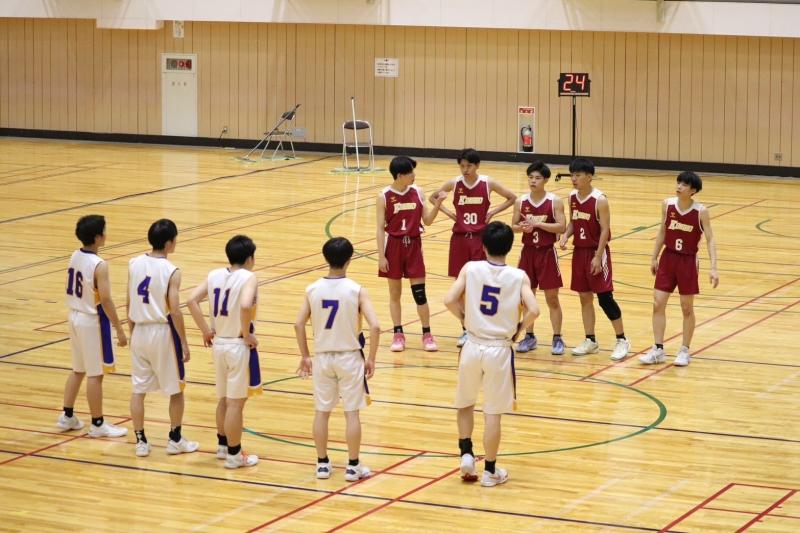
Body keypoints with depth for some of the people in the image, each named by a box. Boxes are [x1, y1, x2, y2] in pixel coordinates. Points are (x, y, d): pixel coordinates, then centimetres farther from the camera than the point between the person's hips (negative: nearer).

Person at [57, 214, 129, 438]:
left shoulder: (75, 257, 2)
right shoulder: (99, 265, -22)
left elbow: (73, 290, 9)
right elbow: (105, 300, -23)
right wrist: (119, 330, -16)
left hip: (75, 317, 8)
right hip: (92, 321, -8)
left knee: (78, 370, 20)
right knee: (95, 374, 2)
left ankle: (67, 416, 27)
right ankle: (97, 424, 9)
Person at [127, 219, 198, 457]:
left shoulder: (134, 264, -1)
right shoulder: (171, 272, -16)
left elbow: (130, 303, 5)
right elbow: (175, 311, -16)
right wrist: (184, 343, -8)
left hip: (140, 331, 5)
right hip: (163, 332, -5)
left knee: (138, 389, 10)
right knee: (175, 389, 12)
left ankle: (140, 441, 12)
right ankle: (175, 440, 19)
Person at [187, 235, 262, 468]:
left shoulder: (214, 275, 4)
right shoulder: (249, 277, -14)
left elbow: (192, 301, -2)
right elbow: (246, 305, -31)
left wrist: (206, 331, 3)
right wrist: (247, 334, -17)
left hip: (218, 343, 7)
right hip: (239, 346, -6)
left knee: (224, 399, 21)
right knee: (236, 402, 1)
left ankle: (223, 445, 34)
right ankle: (234, 455, 9)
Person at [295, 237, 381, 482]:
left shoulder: (313, 289, -5)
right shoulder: (356, 290, -12)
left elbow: (298, 325, -5)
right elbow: (375, 326, -18)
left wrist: (305, 356, 6)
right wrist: (371, 358, -7)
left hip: (322, 357, 2)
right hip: (349, 357, -2)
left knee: (321, 411, 12)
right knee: (351, 412, 6)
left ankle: (323, 464, 18)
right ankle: (353, 466, 10)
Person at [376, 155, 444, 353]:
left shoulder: (417, 192, 0)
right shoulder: (384, 197, -8)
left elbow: (427, 220, 4)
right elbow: (380, 228, -7)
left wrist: (438, 203, -12)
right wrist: (381, 256, -10)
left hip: (413, 245, 2)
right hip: (393, 245, -2)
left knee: (419, 292, 1)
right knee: (395, 292, 7)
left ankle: (427, 334, 9)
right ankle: (398, 334, 16)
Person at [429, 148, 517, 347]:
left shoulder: (488, 183, -5)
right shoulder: (454, 184, -1)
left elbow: (512, 198, 4)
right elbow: (433, 197, 14)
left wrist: (493, 211, -6)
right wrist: (448, 212, 1)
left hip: (481, 239, -2)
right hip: (460, 239, 2)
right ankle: (465, 330, 15)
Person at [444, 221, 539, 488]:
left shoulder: (470, 269, -5)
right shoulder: (519, 277, -6)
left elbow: (450, 300, -13)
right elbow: (533, 310, -18)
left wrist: (465, 318, 5)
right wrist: (519, 329, 1)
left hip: (473, 346, 1)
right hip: (500, 349, -1)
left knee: (465, 404, 23)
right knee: (493, 413, 7)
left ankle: (466, 454, 12)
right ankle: (490, 470, 14)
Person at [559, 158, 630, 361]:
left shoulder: (599, 200, -15)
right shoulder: (572, 197, 4)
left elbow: (605, 230, -15)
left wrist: (598, 256, -18)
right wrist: (565, 235, -6)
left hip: (597, 253, -7)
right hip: (579, 252, 7)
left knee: (605, 297, -6)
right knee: (584, 297, 10)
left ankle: (622, 340, 4)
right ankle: (590, 341, 19)